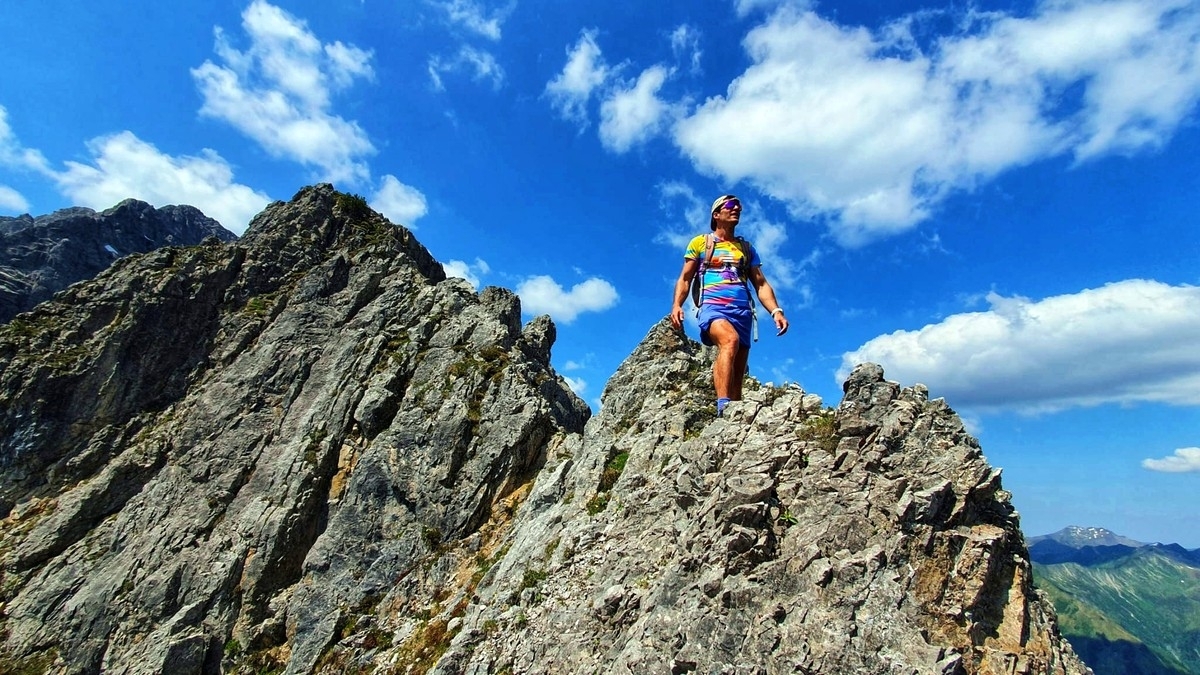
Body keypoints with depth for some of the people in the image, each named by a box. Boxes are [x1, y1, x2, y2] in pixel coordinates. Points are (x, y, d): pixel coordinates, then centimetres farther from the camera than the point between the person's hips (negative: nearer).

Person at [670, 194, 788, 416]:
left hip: (742, 310, 5)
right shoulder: (699, 242, 18)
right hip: (713, 306, -4)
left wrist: (776, 310, 2)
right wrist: (676, 305, -7)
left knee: (738, 373, -3)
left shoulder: (747, 248, 26)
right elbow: (685, 278, 12)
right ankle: (723, 406, -45)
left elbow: (761, 283, 19)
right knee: (730, 340, -36)